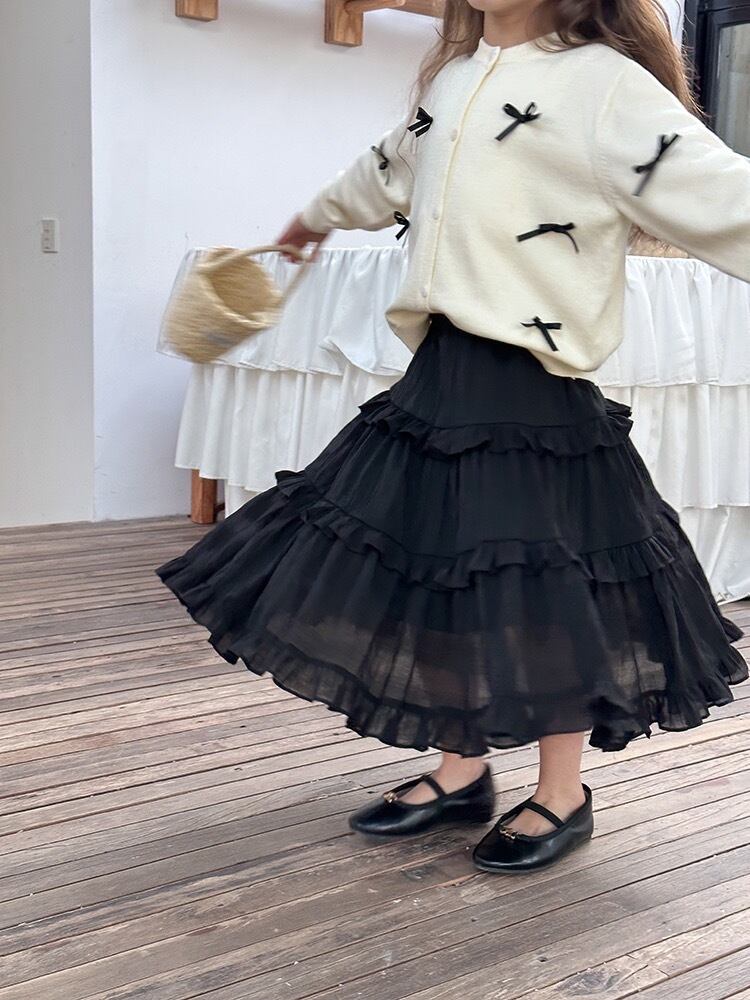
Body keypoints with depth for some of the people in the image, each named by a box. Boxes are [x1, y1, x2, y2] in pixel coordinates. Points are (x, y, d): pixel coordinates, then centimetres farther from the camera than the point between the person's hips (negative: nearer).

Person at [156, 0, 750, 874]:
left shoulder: (604, 85, -9)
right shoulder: (453, 76, 15)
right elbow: (392, 168, 34)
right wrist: (320, 212, 50)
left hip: (535, 390, -7)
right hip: (443, 374, 8)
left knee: (543, 597, 3)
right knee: (448, 579, 13)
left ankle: (563, 798, 23)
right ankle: (463, 773, 31)